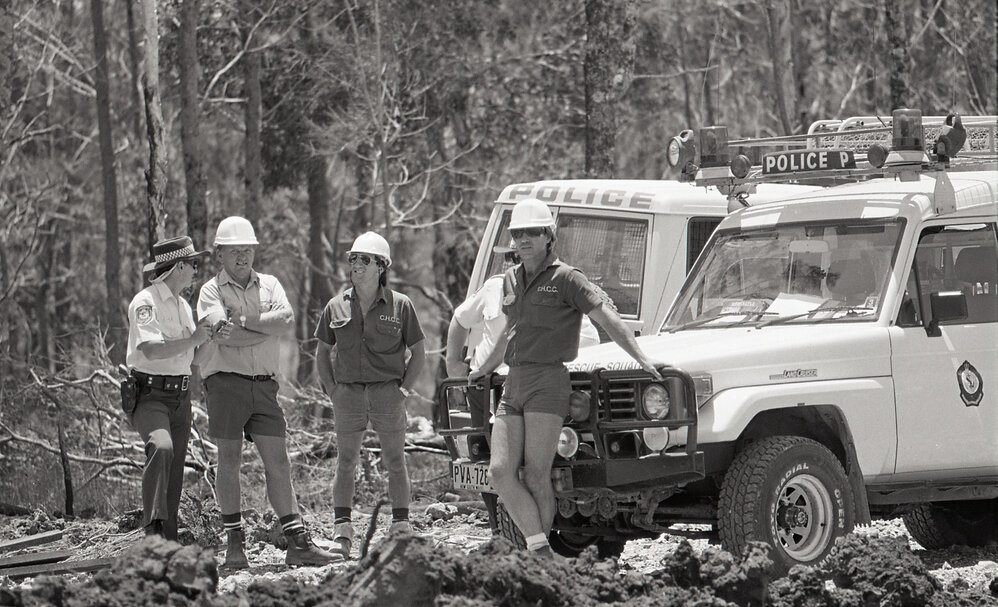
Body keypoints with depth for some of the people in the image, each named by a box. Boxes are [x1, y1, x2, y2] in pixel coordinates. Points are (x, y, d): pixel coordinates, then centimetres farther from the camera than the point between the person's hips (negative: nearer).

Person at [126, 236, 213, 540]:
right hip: (150, 395, -9)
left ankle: (168, 541, 11)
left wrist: (211, 334, 8)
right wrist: (193, 340, -21)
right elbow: (151, 350, -24)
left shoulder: (183, 305, 18)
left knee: (174, 473, 7)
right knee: (161, 447, -31)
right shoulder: (145, 303, -11)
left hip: (180, 397, 9)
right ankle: (154, 528, -36)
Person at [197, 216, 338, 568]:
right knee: (229, 460, -1)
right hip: (226, 381, -3)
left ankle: (298, 542, -2)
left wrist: (245, 321, -11)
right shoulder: (212, 291, 4)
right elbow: (223, 335, -14)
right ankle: (234, 544, 4)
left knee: (278, 461, 0)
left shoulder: (269, 285, 15)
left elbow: (286, 319, -4)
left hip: (264, 384, 3)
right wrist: (267, 328, -5)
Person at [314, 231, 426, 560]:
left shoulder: (399, 305, 2)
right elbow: (322, 353, 16)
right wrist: (331, 389, 5)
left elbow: (418, 354, 8)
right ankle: (342, 531, 1)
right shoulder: (337, 307, 8)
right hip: (348, 393, 2)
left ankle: (401, 528, 4)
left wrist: (404, 388, -2)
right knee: (345, 461, 0)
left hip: (387, 392, -2)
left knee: (395, 461, 0)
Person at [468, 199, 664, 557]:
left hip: (548, 382, -7)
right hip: (513, 384, 7)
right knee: (500, 471, -9)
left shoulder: (565, 279, -2)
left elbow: (607, 320, -3)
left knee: (536, 476, -10)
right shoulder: (511, 280, 18)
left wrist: (641, 359, -9)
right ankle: (539, 549, -8)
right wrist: (485, 370, 44)